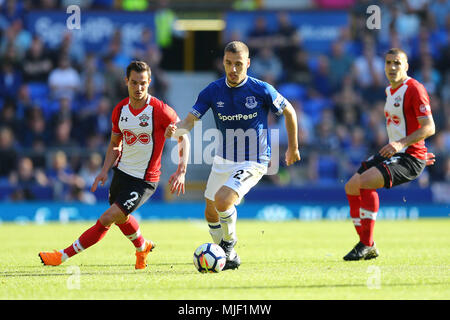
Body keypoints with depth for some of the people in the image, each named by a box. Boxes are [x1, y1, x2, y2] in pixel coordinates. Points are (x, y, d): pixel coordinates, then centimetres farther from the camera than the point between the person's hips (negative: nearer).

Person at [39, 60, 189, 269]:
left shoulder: (160, 111, -18)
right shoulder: (120, 110, 0)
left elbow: (183, 137, -7)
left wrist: (181, 172, -16)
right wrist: (105, 171, 1)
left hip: (144, 180, -7)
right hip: (122, 172, 7)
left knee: (107, 219, -14)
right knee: (121, 218, 26)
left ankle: (64, 256, -7)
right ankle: (143, 247, 56)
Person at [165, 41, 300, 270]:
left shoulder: (262, 90, -15)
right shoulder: (213, 91, -7)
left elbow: (289, 112, 0)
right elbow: (190, 121, -10)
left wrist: (293, 147, 7)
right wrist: (176, 130, -33)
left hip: (253, 162, -5)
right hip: (223, 160, 5)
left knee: (222, 200, -25)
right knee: (211, 212, 14)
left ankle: (229, 241, 3)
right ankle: (228, 256, 36)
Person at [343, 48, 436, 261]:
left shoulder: (414, 89, -14)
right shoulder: (390, 91, 15)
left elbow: (429, 128, -20)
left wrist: (401, 143, -30)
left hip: (410, 158, -10)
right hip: (391, 154, 10)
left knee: (366, 181, -28)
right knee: (351, 187, 3)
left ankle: (367, 244, -21)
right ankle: (367, 246, 9)